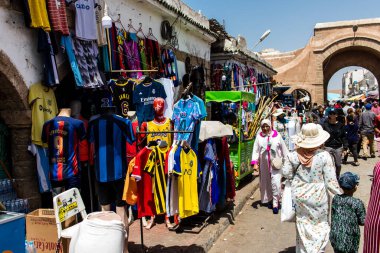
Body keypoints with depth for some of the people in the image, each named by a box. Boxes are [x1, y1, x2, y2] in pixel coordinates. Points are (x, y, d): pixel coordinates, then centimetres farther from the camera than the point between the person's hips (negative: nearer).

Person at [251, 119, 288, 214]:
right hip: (264, 164, 2)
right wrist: (255, 162, -11)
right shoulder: (259, 136, 0)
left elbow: (284, 149, 4)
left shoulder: (277, 136, -2)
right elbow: (255, 150, -1)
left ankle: (275, 203, 1)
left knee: (276, 183, -8)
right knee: (265, 183, 13)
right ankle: (268, 200, 31)